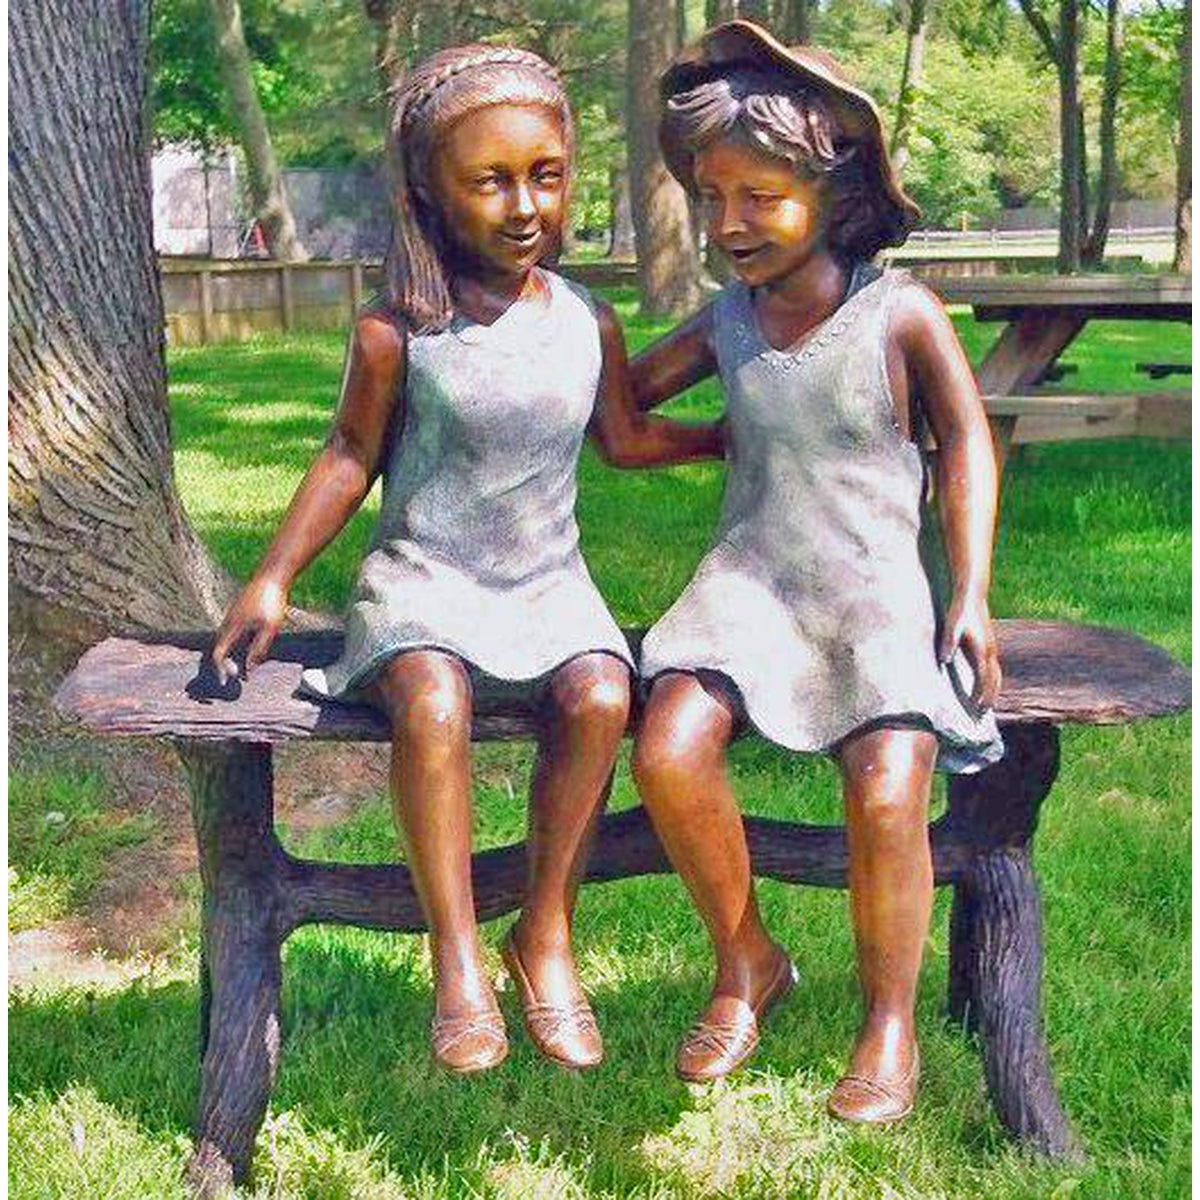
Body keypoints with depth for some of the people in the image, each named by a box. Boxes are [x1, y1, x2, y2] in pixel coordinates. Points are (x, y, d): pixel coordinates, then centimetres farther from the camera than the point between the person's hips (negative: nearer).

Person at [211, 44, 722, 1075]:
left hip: (548, 581, 3)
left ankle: (547, 931, -9)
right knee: (431, 702, -34)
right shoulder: (398, 333, -7)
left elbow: (625, 438, 20)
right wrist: (275, 577, -1)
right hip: (423, 574, -3)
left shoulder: (589, 324, 4)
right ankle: (457, 956, -20)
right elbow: (352, 456, 2)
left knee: (600, 696, -27)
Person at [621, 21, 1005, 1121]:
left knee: (888, 792, -26)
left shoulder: (901, 312, 0)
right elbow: (615, 406, 26)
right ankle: (747, 965, 2)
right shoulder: (724, 325, 10)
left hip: (876, 586, -3)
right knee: (670, 752, -24)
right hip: (749, 578, 3)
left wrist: (972, 594, -4)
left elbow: (967, 446, 3)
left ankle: (890, 1022, -2)